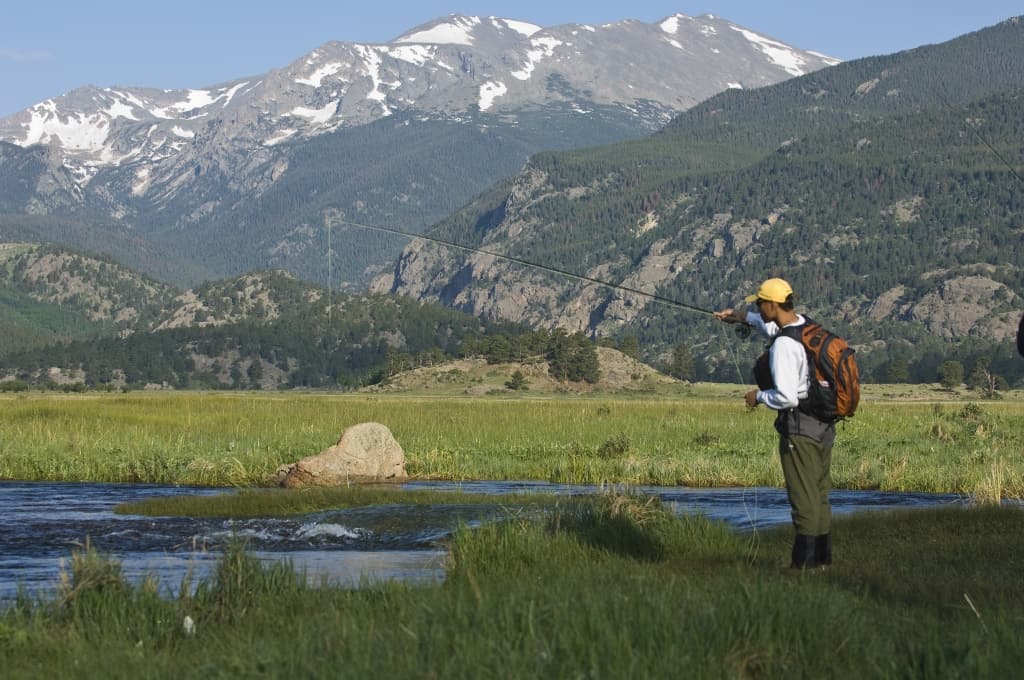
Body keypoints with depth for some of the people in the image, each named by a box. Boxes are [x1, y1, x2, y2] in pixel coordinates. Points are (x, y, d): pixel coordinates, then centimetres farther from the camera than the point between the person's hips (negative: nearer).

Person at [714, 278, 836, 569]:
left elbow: (786, 397, -25)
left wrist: (759, 396, -7)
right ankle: (822, 558, 23)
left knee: (804, 499, -3)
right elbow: (776, 327, 33)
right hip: (824, 424, 9)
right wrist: (744, 316, 32)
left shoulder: (784, 345, -21)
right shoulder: (806, 325, 7)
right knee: (820, 496, 16)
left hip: (799, 426, -9)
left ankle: (805, 562, 1)